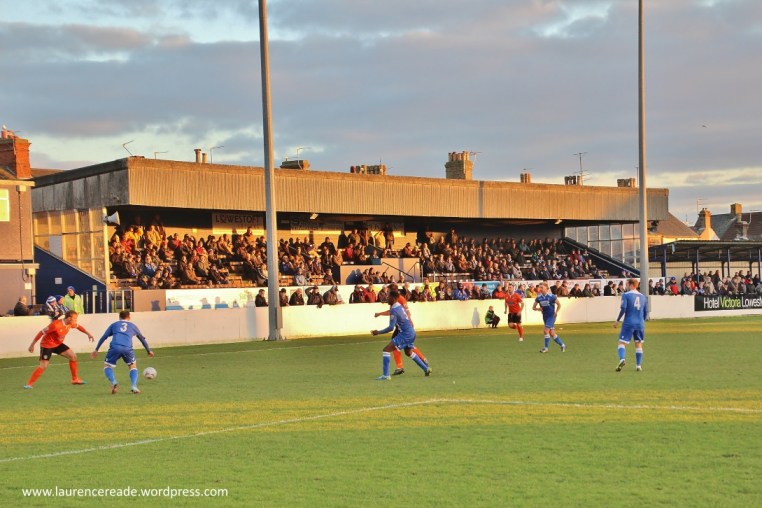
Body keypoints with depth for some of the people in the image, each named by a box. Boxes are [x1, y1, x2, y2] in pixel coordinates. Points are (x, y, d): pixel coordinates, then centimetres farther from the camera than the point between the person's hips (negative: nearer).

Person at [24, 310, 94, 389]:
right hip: (47, 345, -8)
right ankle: (29, 384, -9)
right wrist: (32, 345, -22)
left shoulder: (70, 324, -9)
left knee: (73, 356, 2)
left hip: (58, 344, 8)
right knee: (43, 366, -17)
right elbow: (42, 332, -25)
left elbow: (78, 327, 15)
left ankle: (75, 379, 14)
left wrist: (88, 334, 8)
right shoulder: (56, 325, -32)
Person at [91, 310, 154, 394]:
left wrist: (96, 350, 29)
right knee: (133, 366, 22)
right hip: (127, 348, 1)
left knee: (107, 366, 16)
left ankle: (113, 382, -13)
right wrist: (149, 351, 51)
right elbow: (142, 339, 39)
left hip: (115, 347, -1)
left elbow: (103, 337, 23)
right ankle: (134, 386, 0)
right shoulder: (132, 326, 28)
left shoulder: (114, 325, 27)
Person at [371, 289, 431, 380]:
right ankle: (426, 369, 38)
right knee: (409, 352, 32)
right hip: (411, 332, 10)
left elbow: (391, 327, -22)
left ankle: (385, 375, -14)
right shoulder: (399, 306, 8)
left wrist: (378, 332, -17)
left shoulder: (394, 310, -18)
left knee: (386, 349, -10)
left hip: (406, 334, -10)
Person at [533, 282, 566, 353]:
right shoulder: (539, 297, 1)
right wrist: (538, 308, -13)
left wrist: (556, 312, -12)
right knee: (552, 333, 8)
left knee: (546, 331, -16)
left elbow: (559, 304, -2)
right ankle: (562, 345, 23)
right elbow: (533, 307, 7)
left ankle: (546, 348, -7)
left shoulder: (551, 296, -12)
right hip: (545, 317, 5)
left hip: (551, 316, -5)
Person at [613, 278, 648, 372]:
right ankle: (639, 365, 11)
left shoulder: (626, 295, -4)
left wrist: (617, 320, -4)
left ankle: (622, 359, -29)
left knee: (622, 342, -4)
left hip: (628, 323, -4)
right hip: (640, 324, 4)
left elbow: (623, 309, -12)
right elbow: (646, 312, 12)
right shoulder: (643, 297, 11)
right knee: (639, 344, 13)